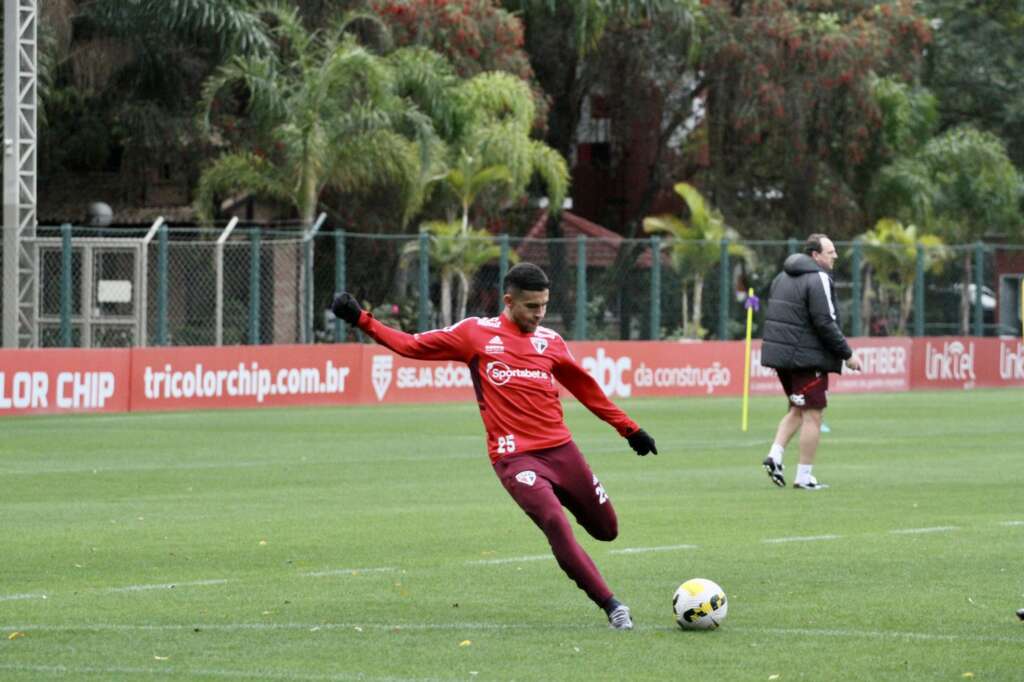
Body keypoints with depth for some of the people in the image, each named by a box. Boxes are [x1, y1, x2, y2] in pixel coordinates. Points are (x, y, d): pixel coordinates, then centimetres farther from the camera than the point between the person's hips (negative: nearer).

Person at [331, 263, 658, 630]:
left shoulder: (550, 341, 10)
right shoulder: (476, 333, 1)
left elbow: (585, 388, 22)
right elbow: (412, 345, 4)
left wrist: (629, 429, 26)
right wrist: (362, 320, -5)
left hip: (561, 448, 4)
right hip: (514, 457, -4)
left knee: (607, 529, 11)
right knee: (555, 523, -25)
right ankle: (610, 606, -20)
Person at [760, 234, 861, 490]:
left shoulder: (782, 277, 15)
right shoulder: (818, 280, -13)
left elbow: (774, 317, 18)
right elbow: (825, 323, -18)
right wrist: (847, 355, -12)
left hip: (782, 355, 8)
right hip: (807, 358, -8)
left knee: (797, 410, 21)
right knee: (812, 415, -1)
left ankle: (775, 454, 4)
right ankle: (804, 476, 1)